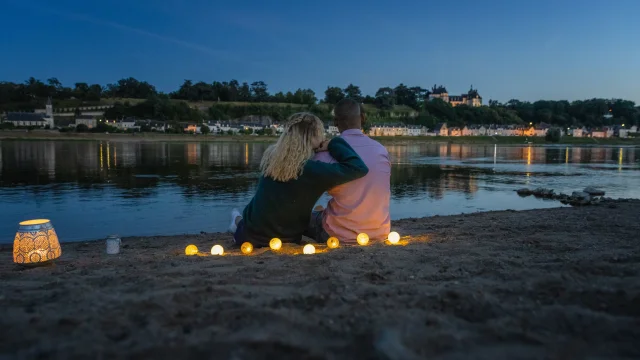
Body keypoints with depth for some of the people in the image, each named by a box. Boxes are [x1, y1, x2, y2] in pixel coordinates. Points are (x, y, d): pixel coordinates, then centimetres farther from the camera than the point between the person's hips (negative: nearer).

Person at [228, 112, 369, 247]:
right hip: (282, 242, -4)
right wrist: (334, 144, -15)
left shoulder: (271, 155, -9)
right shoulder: (311, 169, -28)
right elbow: (359, 168, -30)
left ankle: (240, 222, 45)